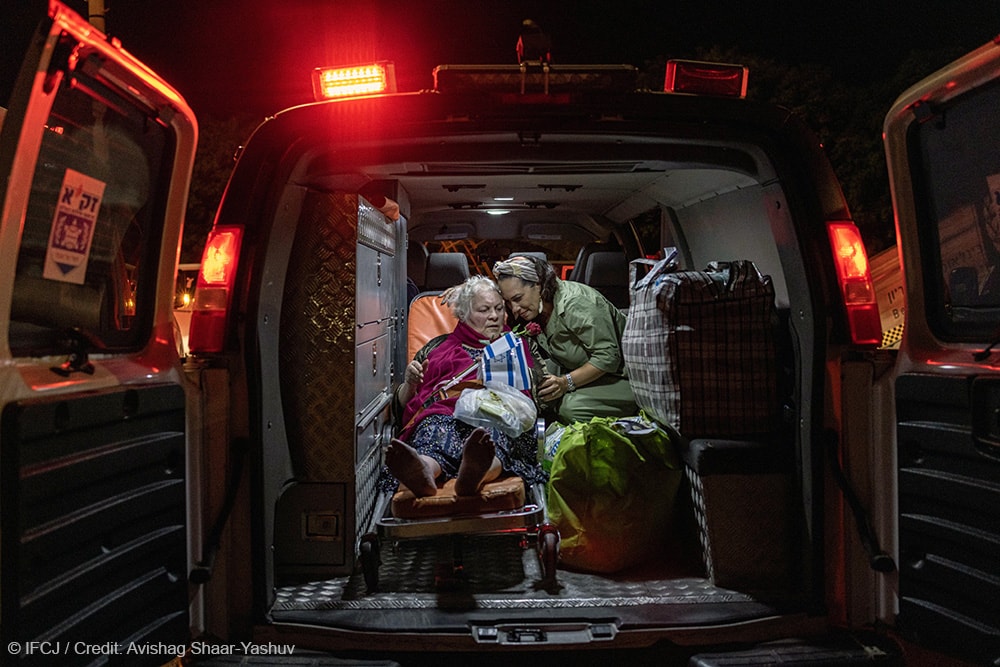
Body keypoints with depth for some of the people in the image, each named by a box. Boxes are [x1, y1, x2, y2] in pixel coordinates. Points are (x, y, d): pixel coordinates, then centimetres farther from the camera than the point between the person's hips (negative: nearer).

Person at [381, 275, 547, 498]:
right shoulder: (440, 347, 29)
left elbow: (531, 392, 22)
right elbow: (404, 402, 25)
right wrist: (409, 382, 3)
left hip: (498, 415, 0)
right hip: (443, 413, 1)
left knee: (495, 430, -39)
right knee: (437, 427, -38)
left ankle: (476, 473, -70)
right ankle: (423, 471, -69)